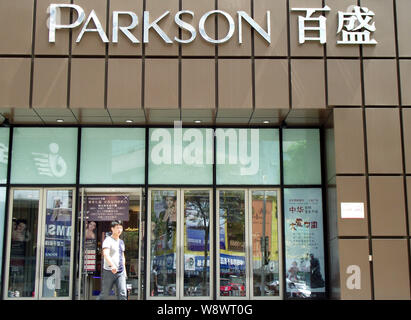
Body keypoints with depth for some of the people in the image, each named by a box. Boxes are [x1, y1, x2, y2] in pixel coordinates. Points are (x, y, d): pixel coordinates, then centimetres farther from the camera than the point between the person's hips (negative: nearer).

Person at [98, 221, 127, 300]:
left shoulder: (121, 242, 16)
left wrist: (124, 270, 22)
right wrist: (112, 265, -39)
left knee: (123, 294, -7)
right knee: (104, 294, 3)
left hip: (120, 272, 6)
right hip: (109, 272, -5)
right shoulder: (108, 240, -7)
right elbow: (105, 254, -24)